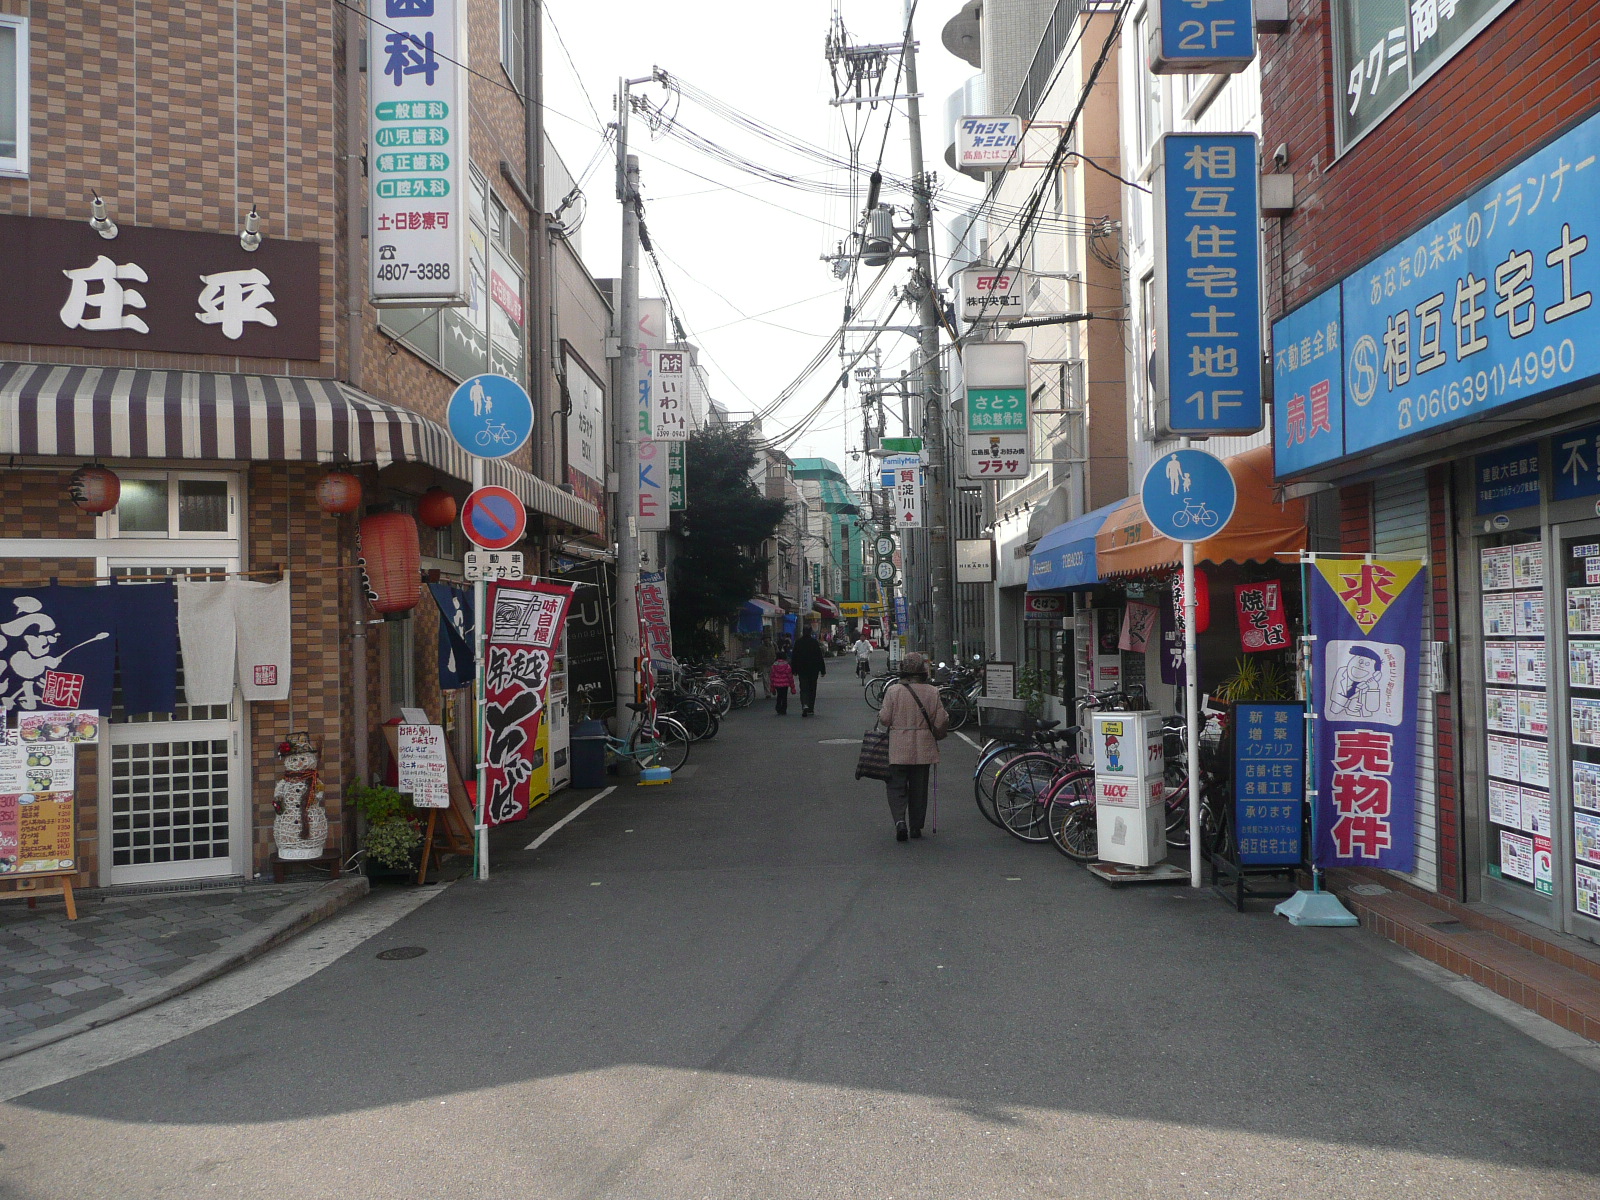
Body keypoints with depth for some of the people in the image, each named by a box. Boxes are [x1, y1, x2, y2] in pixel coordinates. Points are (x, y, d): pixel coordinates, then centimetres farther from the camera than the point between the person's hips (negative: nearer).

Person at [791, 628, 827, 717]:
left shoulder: (798, 643, -3)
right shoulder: (815, 642, -7)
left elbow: (794, 658, 2)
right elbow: (820, 657, -5)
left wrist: (794, 671, 11)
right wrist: (822, 670, 1)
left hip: (802, 670, 0)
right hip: (813, 670, 0)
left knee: (803, 688, 1)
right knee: (812, 689, 12)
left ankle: (805, 705, -23)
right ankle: (811, 709, 16)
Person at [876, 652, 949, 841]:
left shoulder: (893, 690, -10)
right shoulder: (932, 692, -5)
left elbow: (885, 719, -8)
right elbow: (941, 721, -3)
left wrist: (880, 713, 14)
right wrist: (939, 734, 18)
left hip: (898, 749, -2)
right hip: (923, 748, 2)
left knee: (896, 786, 6)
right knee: (919, 788, 13)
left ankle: (900, 820, -14)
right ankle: (916, 827, 17)